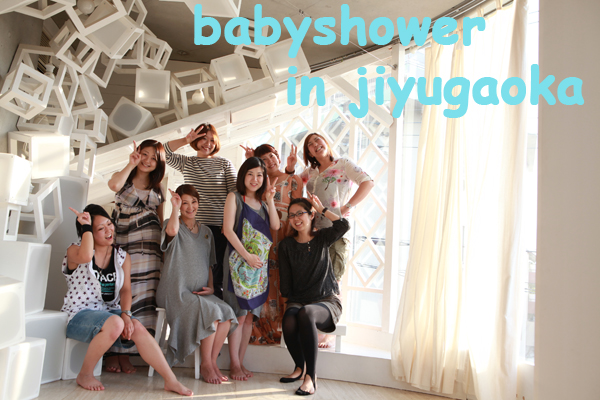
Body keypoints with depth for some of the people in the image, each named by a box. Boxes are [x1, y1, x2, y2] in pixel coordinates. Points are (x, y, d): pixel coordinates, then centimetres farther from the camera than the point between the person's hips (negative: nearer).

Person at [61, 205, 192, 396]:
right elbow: (85, 256, -29)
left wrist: (125, 314, -19)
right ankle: (84, 375, -13)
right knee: (114, 323, -35)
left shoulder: (122, 257, 10)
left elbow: (125, 289, -1)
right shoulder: (74, 251, -1)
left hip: (111, 312, 4)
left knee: (138, 327, -27)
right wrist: (86, 226, -16)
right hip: (79, 315, -4)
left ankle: (171, 380, -25)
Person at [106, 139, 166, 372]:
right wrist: (131, 164, -6)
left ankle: (124, 353, 4)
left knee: (142, 298, -4)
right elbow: (113, 184, -16)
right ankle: (111, 354, 2)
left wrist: (162, 247, 9)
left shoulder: (157, 189, 19)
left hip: (148, 249, 3)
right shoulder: (125, 179, 11)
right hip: (122, 246, -2)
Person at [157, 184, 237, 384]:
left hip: (200, 293, 5)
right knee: (212, 312, -29)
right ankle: (205, 365, -11)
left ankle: (212, 362, -8)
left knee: (227, 313, -22)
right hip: (175, 292, -5)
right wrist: (175, 207, -16)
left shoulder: (206, 232, 18)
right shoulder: (172, 224, 1)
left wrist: (211, 287, 6)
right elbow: (172, 230, -28)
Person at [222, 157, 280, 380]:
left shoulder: (261, 203, 17)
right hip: (239, 262, -5)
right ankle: (234, 365, 6)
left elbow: (275, 226, 3)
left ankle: (241, 362, 16)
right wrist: (246, 255, -15)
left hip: (260, 264, 6)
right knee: (238, 315, -3)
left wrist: (270, 200, -3)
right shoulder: (235, 198, 1)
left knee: (250, 315, 8)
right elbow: (228, 229, -9)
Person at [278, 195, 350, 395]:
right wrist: (289, 301, -6)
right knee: (289, 323, -31)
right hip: (297, 300, 2)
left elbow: (343, 225, -17)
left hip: (327, 300, -2)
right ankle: (300, 367, 1)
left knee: (306, 313, -36)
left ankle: (311, 376, -26)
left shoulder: (322, 238, 4)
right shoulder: (286, 245, 9)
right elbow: (285, 278, 7)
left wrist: (321, 208, -6)